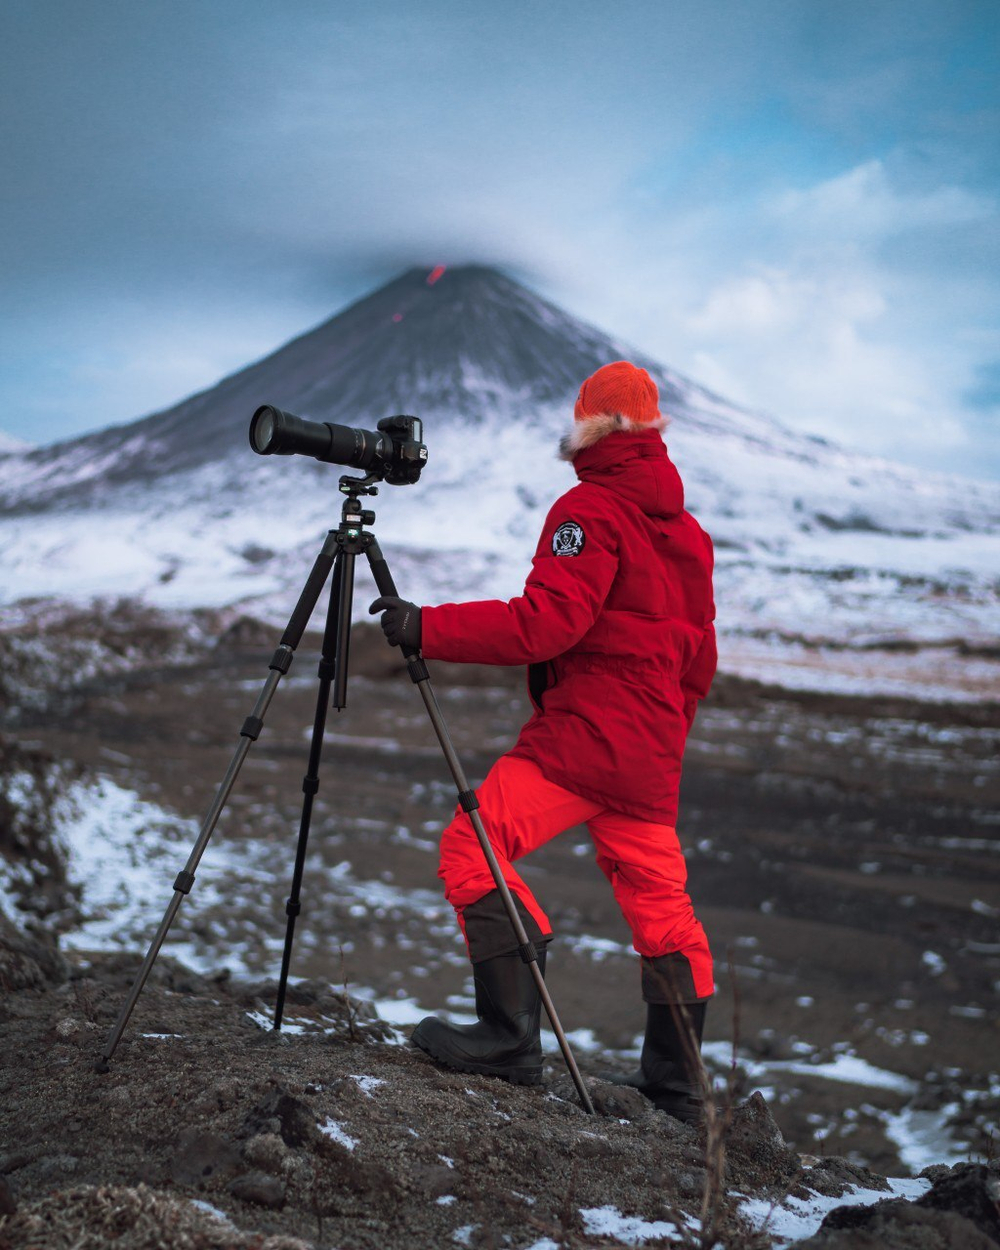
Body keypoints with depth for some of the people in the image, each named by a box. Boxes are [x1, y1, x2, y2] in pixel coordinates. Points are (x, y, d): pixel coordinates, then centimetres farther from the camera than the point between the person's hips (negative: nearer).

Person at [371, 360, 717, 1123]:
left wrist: (430, 629, -18)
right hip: (651, 756, 9)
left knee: (475, 847, -8)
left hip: (580, 733, -9)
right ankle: (677, 1081, 19)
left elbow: (547, 622, -21)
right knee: (659, 901, 13)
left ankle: (511, 1037, -14)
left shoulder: (590, 510, -9)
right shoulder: (686, 529, 17)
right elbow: (699, 659, 21)